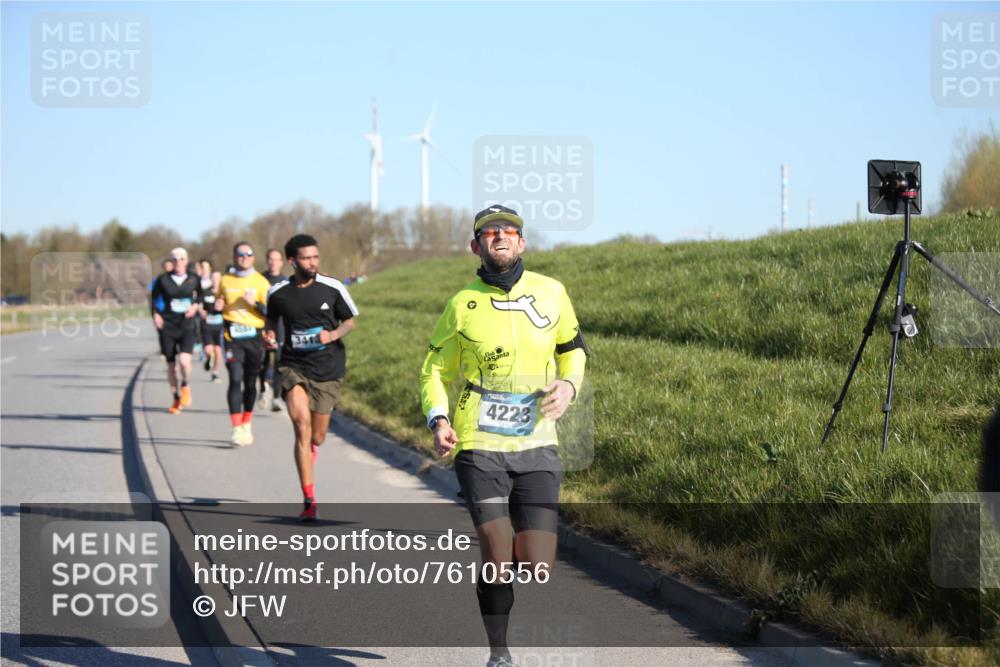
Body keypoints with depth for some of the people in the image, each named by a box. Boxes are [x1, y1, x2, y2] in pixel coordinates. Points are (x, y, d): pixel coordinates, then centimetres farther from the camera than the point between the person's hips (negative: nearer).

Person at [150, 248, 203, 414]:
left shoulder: (193, 280, 2)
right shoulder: (163, 279, 0)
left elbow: (201, 295, 20)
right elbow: (154, 297, 11)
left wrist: (196, 305, 1)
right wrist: (155, 314, -3)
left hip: (187, 326, -1)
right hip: (167, 326, 1)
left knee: (184, 360, -22)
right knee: (171, 364, 5)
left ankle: (185, 386, 10)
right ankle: (176, 399, 23)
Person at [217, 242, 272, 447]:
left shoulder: (261, 282, 4)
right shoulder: (225, 281, 9)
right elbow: (218, 303, 22)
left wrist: (254, 303, -15)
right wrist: (218, 306, -1)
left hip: (254, 336, 0)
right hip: (232, 336, 0)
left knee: (250, 382, 9)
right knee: (236, 379, -14)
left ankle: (246, 425, 25)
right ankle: (236, 429, -16)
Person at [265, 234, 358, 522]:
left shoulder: (333, 288, -5)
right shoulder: (278, 293, -2)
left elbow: (350, 321, 6)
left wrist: (334, 334, -14)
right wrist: (269, 335, -4)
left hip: (327, 368, 1)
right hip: (293, 366, -1)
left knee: (316, 437, 9)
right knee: (301, 425, -20)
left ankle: (312, 446, 52)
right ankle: (309, 500, -16)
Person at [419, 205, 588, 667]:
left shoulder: (551, 293, 5)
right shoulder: (463, 305, 1)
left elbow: (572, 347, 22)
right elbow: (435, 370, 10)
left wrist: (568, 385, 0)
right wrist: (438, 421, -7)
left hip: (537, 446, 2)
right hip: (479, 447, -1)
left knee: (537, 567, -5)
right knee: (497, 555, -11)